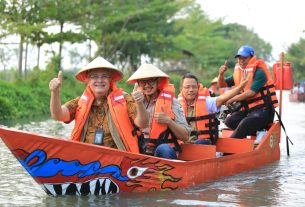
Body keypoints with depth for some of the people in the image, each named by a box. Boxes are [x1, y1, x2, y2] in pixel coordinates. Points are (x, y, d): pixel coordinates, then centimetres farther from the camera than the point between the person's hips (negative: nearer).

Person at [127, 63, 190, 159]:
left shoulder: (171, 102, 1)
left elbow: (185, 137, -1)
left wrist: (168, 121, -16)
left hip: (165, 153, -3)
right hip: (141, 153, 3)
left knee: (163, 149, -35)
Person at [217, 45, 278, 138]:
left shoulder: (259, 72, -11)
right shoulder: (238, 71, 12)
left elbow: (251, 92, -21)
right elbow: (222, 85, 15)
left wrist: (232, 99, -18)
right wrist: (221, 74, -7)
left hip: (262, 109, -7)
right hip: (247, 109, 8)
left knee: (245, 124, -33)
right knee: (229, 121, -18)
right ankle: (257, 132, -21)